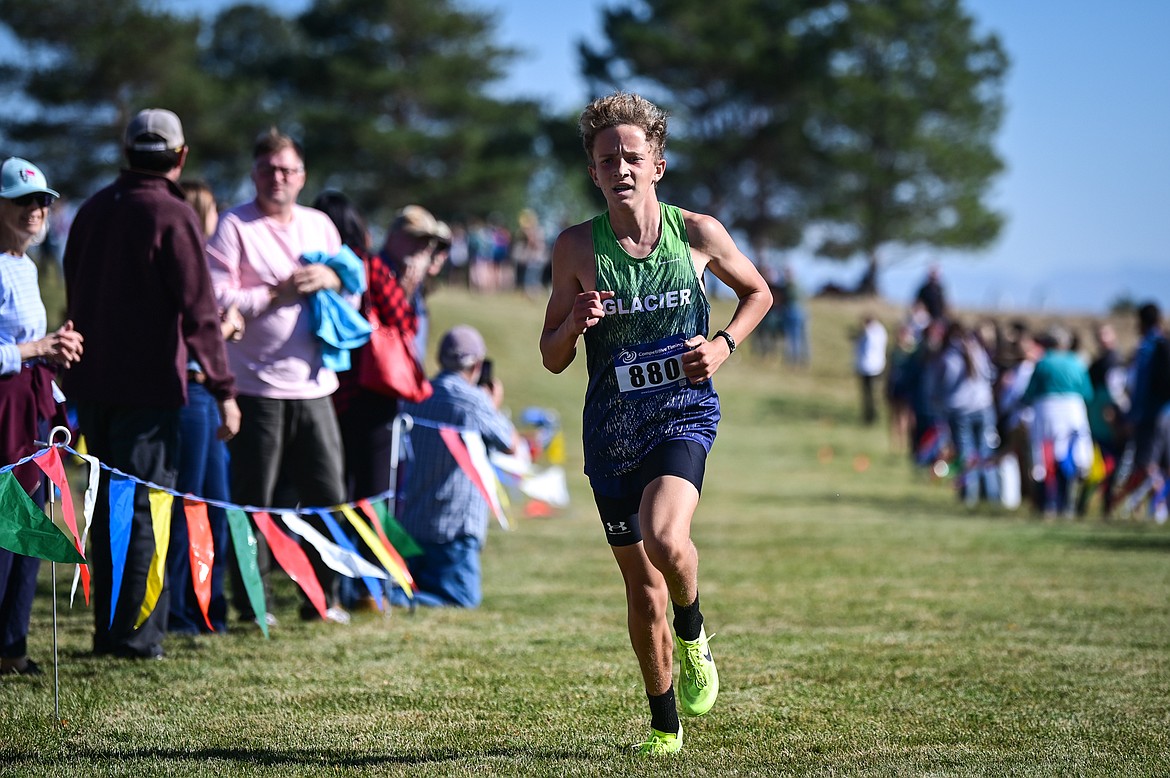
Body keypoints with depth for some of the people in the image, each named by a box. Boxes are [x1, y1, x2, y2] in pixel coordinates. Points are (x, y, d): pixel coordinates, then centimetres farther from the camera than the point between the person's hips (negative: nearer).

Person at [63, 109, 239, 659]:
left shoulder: (93, 210, 11)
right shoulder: (172, 216, -10)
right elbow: (198, 311, -14)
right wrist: (224, 389, -10)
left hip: (91, 384, 7)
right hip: (148, 384, -7)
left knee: (106, 508, 13)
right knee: (146, 509, -2)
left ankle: (108, 629, 17)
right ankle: (137, 635, -3)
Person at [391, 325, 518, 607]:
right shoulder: (475, 402, -14)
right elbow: (511, 446, 0)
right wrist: (495, 406, 19)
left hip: (408, 520, 7)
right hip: (453, 527, -7)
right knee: (465, 595, 1)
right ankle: (393, 595, -23)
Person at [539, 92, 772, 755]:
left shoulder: (697, 233, -4)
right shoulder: (577, 248, -4)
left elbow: (758, 292, 15)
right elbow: (552, 360, 3)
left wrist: (724, 346, -2)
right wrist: (575, 325, -19)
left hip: (684, 411, -2)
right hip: (612, 427, 2)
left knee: (664, 538, -28)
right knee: (641, 583, 8)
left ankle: (694, 636, 5)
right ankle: (665, 723, 26)